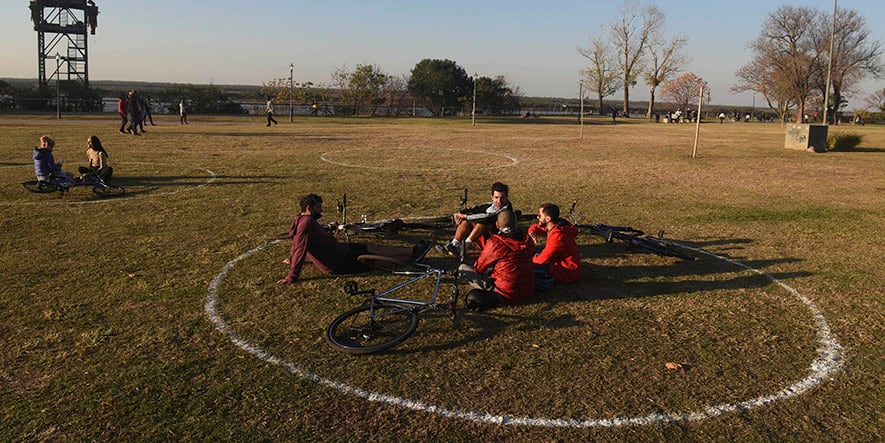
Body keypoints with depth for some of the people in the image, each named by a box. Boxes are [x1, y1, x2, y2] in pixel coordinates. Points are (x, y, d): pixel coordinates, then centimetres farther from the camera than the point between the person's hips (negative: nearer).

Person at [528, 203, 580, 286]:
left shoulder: (558, 236, -29)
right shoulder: (552, 226, -1)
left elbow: (543, 260, -24)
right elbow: (534, 227, 16)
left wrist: (531, 259, -3)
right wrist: (532, 233, -9)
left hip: (567, 274, -10)